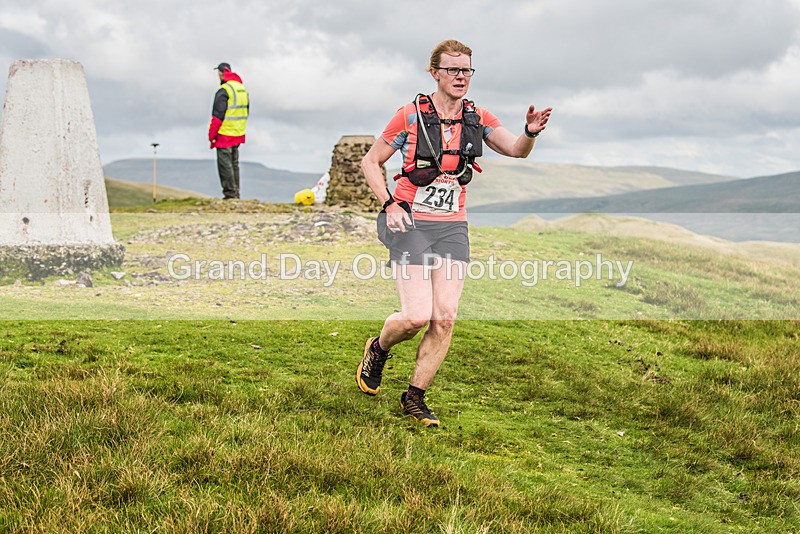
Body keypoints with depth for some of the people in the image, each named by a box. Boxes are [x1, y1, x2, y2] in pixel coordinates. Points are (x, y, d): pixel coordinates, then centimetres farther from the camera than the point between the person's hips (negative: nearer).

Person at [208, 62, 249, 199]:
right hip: (238, 135, 8)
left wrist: (212, 135, -12)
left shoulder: (223, 91, -15)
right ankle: (235, 194, 19)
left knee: (225, 164, -3)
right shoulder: (243, 89, 12)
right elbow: (246, 112, 19)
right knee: (234, 163, 15)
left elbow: (218, 115, -17)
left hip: (224, 134, -8)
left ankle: (230, 194, -4)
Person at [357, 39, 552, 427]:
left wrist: (530, 132, -26)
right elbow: (370, 163, 2)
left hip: (452, 228, 4)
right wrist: (389, 204, -11)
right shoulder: (410, 115, -6)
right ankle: (377, 350, 21)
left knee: (445, 318, -4)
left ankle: (415, 398, 12)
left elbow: (516, 150, -4)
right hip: (410, 224, -4)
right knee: (417, 316, -12)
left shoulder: (477, 118, 5)